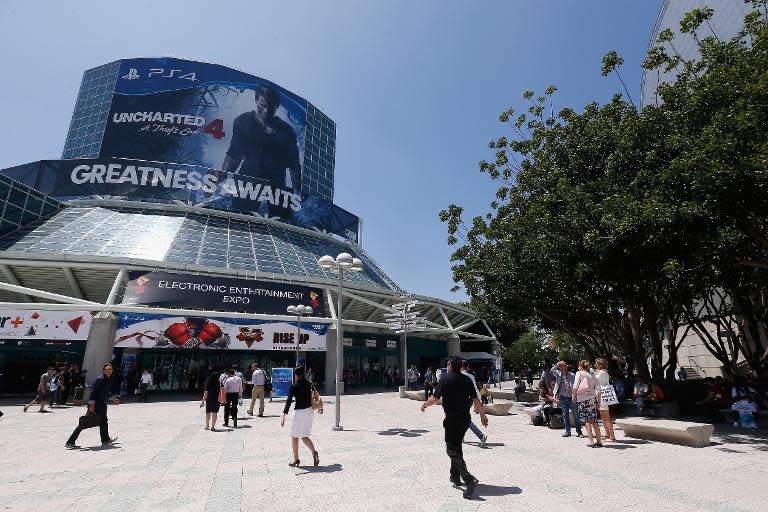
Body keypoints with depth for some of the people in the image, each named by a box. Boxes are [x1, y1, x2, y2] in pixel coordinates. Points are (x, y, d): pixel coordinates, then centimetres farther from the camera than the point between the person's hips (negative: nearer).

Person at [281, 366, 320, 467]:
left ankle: (296, 460, 18)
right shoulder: (309, 384, 4)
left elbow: (289, 401, -20)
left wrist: (284, 414, -25)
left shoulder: (294, 386, -12)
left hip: (299, 412, -5)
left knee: (294, 436, 13)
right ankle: (314, 452, -7)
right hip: (309, 411, 6)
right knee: (304, 436, 15)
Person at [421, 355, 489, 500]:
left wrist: (425, 405, 6)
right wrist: (483, 415, 10)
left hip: (452, 419, -6)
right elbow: (476, 400, 0)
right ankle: (455, 477, 32)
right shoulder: (467, 379, 2)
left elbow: (434, 398, -12)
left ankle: (469, 480, -16)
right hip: (466, 418, 6)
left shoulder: (445, 378, -11)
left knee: (452, 450, -1)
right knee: (457, 446, 23)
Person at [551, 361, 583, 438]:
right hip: (562, 398, 1)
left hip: (571, 397, -1)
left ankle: (579, 432, 10)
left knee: (576, 415, -1)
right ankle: (568, 431, 18)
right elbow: (552, 370, -11)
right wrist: (558, 364, -17)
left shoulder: (572, 375, 4)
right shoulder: (558, 374, 5)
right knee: (565, 415, 8)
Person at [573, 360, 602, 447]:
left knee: (587, 421, -1)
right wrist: (598, 399, 14)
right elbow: (598, 388, 8)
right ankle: (599, 441, 13)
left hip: (583, 398, -5)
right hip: (592, 398, 5)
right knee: (594, 421, 10)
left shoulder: (579, 373, 0)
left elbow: (575, 386, -10)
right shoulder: (592, 375, 14)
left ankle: (591, 442, -2)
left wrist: (574, 395, 1)